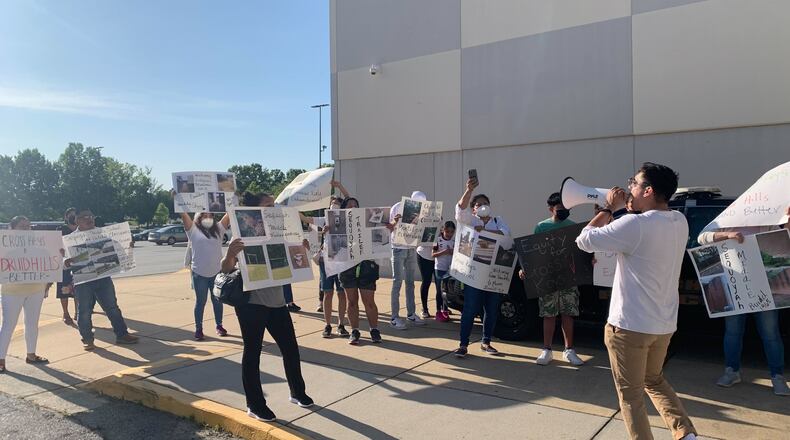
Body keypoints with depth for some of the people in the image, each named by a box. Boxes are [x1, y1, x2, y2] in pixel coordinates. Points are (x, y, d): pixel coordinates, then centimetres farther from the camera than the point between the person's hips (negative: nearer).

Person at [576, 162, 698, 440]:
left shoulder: (635, 225, -23)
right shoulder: (680, 222, 2)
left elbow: (584, 240, -14)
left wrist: (608, 209, -4)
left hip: (631, 325, -8)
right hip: (664, 323, 8)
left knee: (630, 393, 8)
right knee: (654, 380, 27)